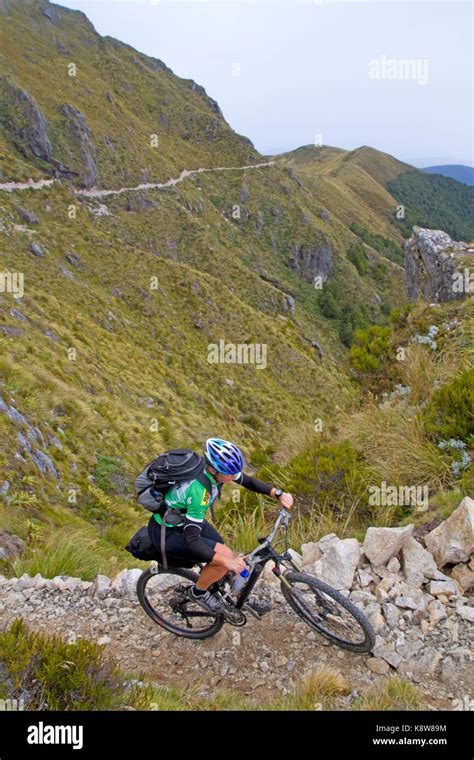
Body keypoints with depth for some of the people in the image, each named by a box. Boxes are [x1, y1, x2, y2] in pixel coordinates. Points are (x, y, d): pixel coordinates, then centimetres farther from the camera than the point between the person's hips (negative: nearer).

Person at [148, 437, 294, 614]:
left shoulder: (216, 467, -16)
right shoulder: (198, 489, -38)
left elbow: (249, 481, 0)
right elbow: (192, 540, -36)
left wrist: (279, 494, -12)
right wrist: (226, 561, -40)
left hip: (186, 519, 8)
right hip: (167, 533, -8)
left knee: (228, 557, 5)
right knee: (224, 557, -19)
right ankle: (198, 592, 8)